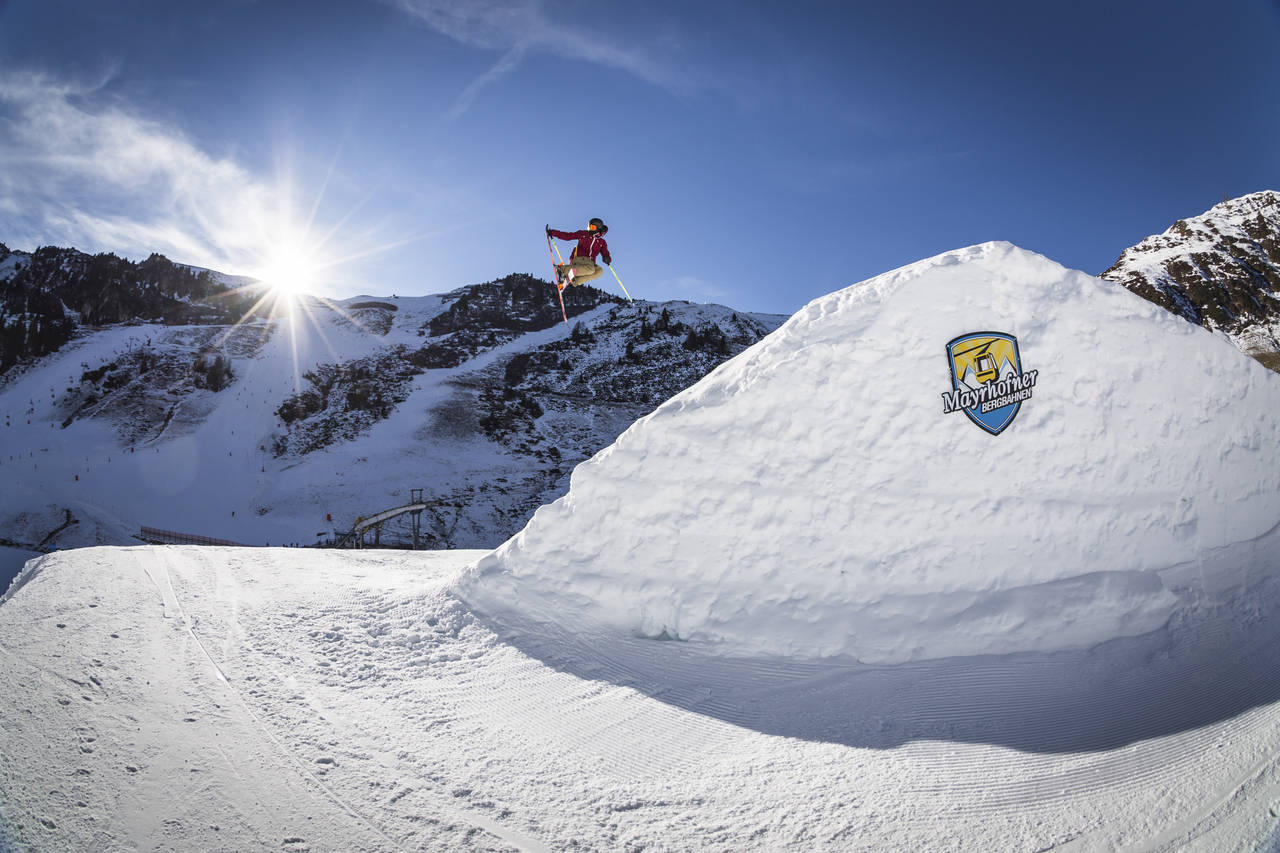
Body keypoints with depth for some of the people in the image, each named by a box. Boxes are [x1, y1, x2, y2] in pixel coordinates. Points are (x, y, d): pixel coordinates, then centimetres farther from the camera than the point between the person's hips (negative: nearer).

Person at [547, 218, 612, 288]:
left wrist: (607, 259, -18)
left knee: (600, 271, -30)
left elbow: (605, 254, 7)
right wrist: (552, 232, 6)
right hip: (579, 258, -3)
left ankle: (575, 281, -29)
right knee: (591, 269, -36)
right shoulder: (583, 234, 13)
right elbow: (567, 236, 13)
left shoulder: (602, 242, 16)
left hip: (590, 263, 3)